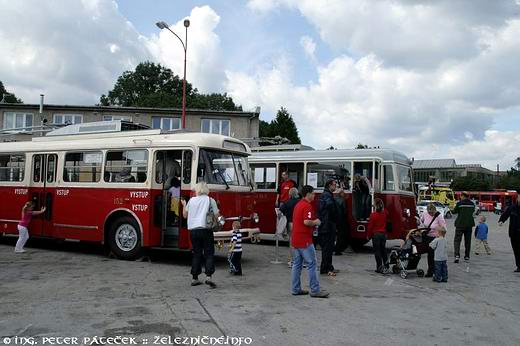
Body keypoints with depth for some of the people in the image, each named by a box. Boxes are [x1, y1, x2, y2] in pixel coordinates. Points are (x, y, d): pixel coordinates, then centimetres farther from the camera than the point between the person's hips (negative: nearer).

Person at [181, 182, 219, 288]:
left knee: (196, 254, 12)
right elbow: (216, 215, -3)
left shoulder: (191, 200, 8)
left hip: (193, 230, 3)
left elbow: (185, 215, 17)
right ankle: (208, 276, -13)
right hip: (206, 230, -3)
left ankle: (194, 278, 15)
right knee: (209, 254, 1)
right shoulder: (210, 200, -1)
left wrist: (184, 205, 32)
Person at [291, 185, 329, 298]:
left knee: (296, 264, 10)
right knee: (311, 264, -3)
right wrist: (316, 222, -7)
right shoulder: (307, 205, -14)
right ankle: (315, 290, 0)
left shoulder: (298, 204, 16)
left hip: (295, 239, 10)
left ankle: (296, 289, 14)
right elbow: (306, 222, -25)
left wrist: (313, 223, 18)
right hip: (304, 240, -10)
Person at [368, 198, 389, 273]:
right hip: (383, 234, 5)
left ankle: (379, 268, 1)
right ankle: (386, 267, 15)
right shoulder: (385, 213, -2)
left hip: (376, 234, -5)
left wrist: (369, 235, 2)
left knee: (377, 251, 2)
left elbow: (370, 226, -10)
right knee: (383, 250, 14)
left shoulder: (373, 214, -15)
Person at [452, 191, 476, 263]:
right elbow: (473, 211, 16)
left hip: (460, 224, -4)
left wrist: (452, 209, 19)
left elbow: (454, 211, -2)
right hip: (469, 224, 4)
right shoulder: (472, 204, 2)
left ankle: (457, 255, -16)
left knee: (457, 240, -1)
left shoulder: (459, 203, -11)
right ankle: (467, 256, 16)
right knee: (468, 240, 13)